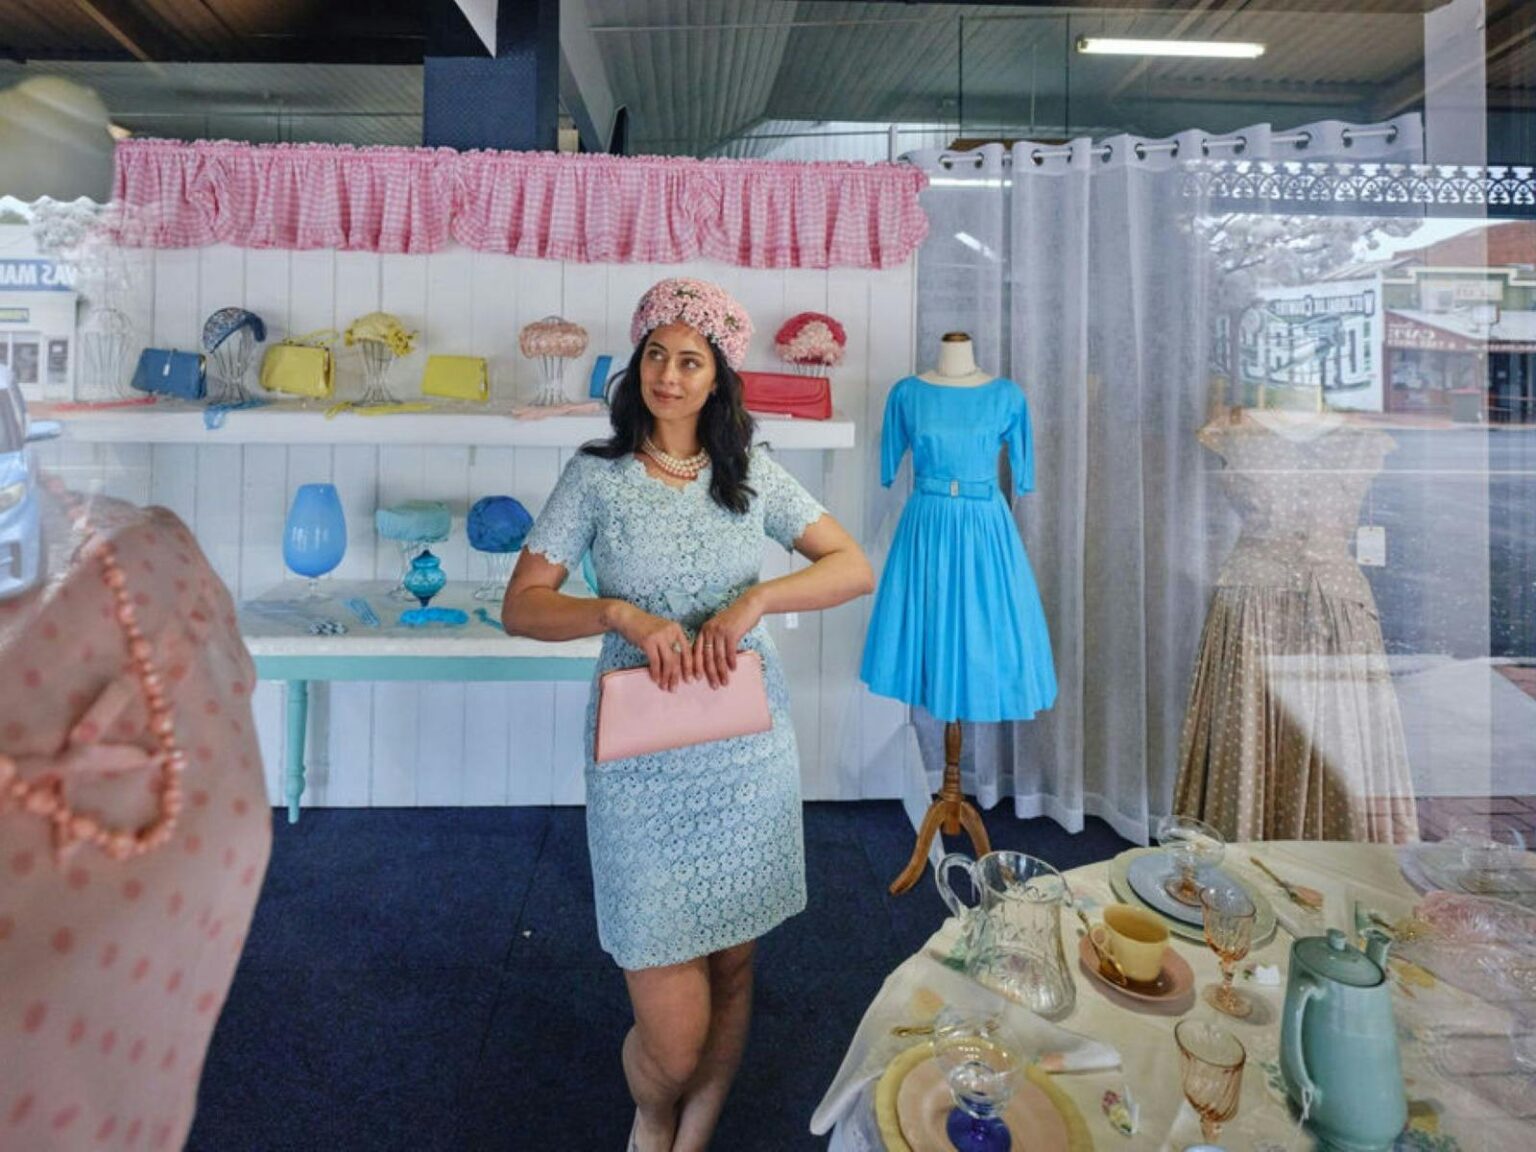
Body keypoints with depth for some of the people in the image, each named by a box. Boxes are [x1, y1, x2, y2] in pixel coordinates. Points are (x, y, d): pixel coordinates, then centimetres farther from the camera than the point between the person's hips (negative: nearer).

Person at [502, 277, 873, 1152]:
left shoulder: (753, 474, 5)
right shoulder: (596, 476, 0)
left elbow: (856, 568, -1)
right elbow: (523, 605, -2)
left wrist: (753, 601, -16)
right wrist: (621, 613, -19)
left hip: (750, 755, 3)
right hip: (643, 764, -2)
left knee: (733, 966, 15)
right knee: (672, 1034, 0)